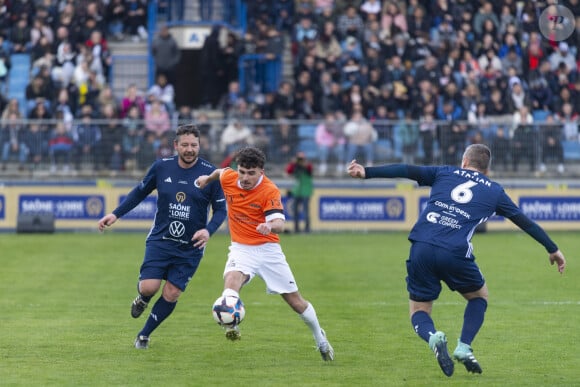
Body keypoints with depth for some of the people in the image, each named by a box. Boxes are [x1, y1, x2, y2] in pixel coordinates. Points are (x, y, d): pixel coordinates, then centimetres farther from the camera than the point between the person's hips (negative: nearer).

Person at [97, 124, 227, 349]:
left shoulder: (210, 173, -8)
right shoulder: (161, 167, -3)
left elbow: (220, 210, -2)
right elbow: (140, 192, 12)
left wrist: (208, 230, -21)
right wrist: (116, 214, 7)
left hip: (191, 247, -1)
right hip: (160, 239, 1)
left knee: (171, 294, -2)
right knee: (149, 287, -14)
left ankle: (144, 334, 20)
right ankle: (142, 299, 26)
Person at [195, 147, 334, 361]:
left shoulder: (270, 191, -19)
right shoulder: (228, 178, -7)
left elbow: (279, 224, -31)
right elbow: (220, 172, 19)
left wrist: (270, 226, -52)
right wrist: (207, 178, 34)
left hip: (268, 249, -2)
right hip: (241, 248, 2)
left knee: (295, 300, 8)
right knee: (232, 279, -34)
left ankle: (320, 339, 28)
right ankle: (230, 325, -48)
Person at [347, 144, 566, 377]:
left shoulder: (445, 173, 21)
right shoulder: (494, 191, 19)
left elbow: (407, 171, 11)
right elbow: (524, 221, 23)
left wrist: (366, 173, 10)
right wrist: (553, 250, 31)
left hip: (421, 249, 1)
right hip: (455, 253, -1)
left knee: (419, 310, 16)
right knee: (479, 296, 27)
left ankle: (433, 337, -19)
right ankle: (464, 347, 6)